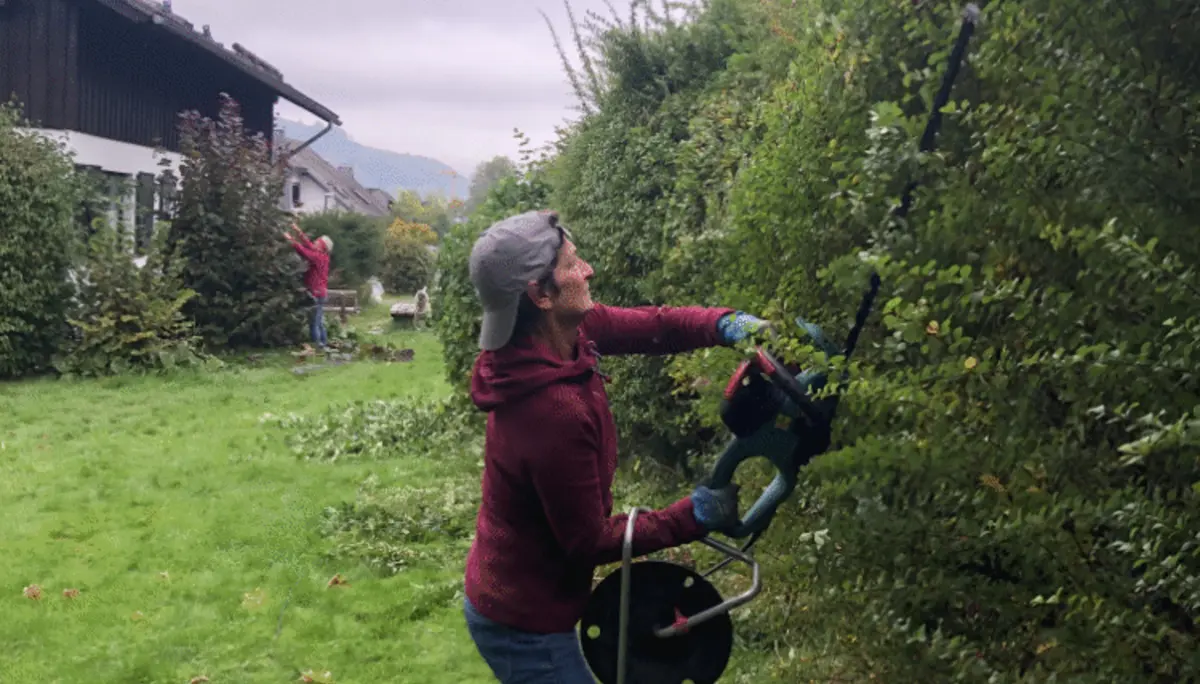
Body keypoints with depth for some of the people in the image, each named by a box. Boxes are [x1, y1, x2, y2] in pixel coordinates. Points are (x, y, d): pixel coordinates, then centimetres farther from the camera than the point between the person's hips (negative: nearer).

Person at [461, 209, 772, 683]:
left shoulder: (565, 330, -11)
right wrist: (694, 517, -16)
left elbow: (652, 325, 1)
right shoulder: (555, 413, -35)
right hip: (524, 622, -9)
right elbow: (590, 541, -23)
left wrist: (724, 325, -17)